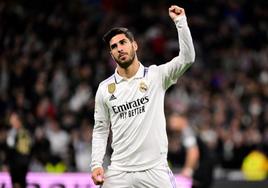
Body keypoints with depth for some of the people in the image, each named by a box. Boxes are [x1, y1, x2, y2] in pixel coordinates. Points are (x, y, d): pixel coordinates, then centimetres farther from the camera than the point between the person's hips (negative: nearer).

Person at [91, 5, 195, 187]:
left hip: (155, 171, -2)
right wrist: (96, 164, 2)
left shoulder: (156, 76, 2)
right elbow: (100, 130, 14)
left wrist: (180, 21, -17)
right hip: (119, 173, 2)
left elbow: (187, 58, -11)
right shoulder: (104, 88, 8)